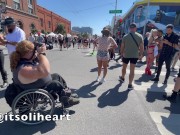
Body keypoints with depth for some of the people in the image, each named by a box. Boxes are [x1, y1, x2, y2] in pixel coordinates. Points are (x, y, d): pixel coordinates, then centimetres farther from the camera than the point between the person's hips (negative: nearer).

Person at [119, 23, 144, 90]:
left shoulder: (125, 36, -4)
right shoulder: (140, 36, -4)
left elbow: (122, 46, -1)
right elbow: (141, 47, -4)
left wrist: (121, 53, 13)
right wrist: (141, 55, 7)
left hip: (126, 55, 1)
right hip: (135, 55, 0)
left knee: (124, 67, 22)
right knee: (132, 70, 3)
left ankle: (122, 78, 43)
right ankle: (130, 84, 7)